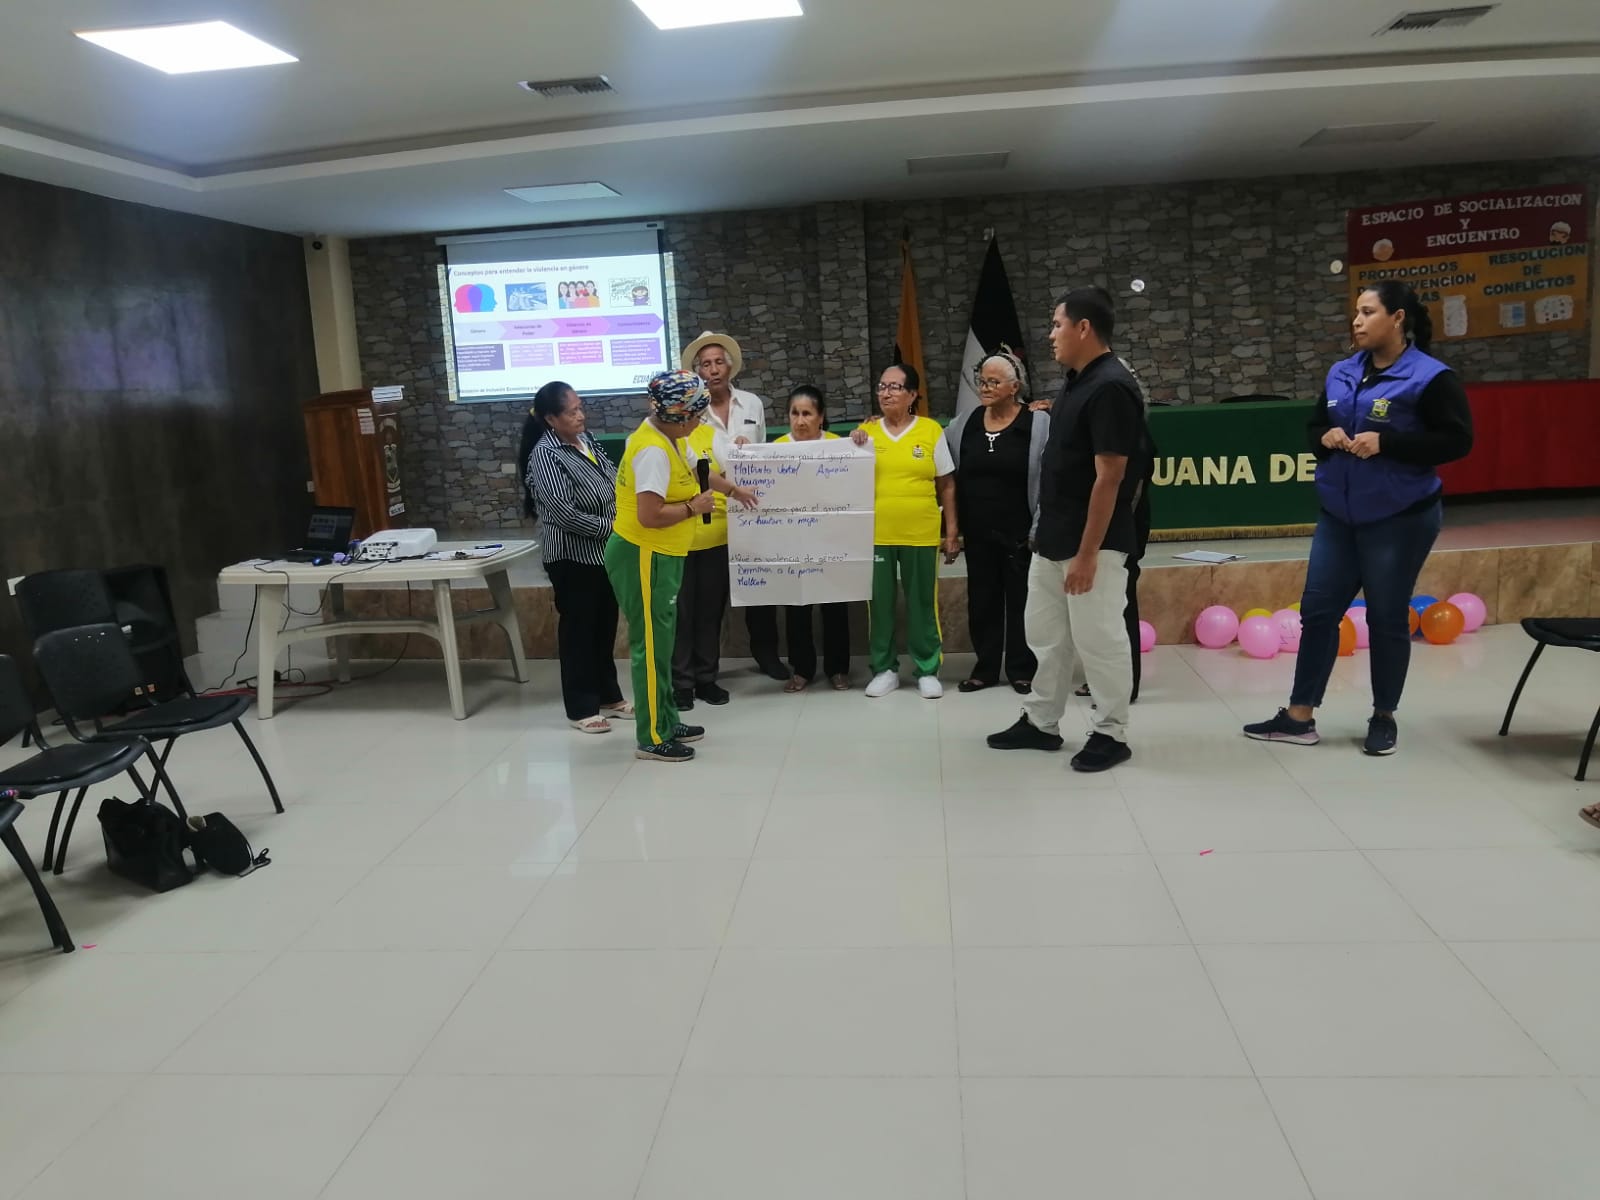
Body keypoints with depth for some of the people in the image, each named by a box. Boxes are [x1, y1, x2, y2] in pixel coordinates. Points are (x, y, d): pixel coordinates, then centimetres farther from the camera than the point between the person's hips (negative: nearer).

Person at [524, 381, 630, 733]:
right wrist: (612, 526, -17)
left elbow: (613, 483, 14)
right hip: (573, 558, -7)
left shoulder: (586, 439, 5)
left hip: (605, 552, 7)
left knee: (605, 627, 16)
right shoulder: (545, 455, -17)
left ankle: (609, 696, 30)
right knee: (579, 630, 4)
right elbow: (566, 515, -23)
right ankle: (581, 708, 15)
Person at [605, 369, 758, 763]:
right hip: (642, 558, -10)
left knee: (661, 642, 17)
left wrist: (733, 490, 42)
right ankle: (653, 738, 7)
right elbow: (650, 516, -32)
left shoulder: (670, 438, 8)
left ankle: (667, 723, 29)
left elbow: (695, 467, 30)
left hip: (660, 556, 10)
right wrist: (693, 507, -16)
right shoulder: (653, 450, -24)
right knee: (651, 646, -3)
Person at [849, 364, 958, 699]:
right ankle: (885, 669, 21)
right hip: (876, 535, 2)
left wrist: (952, 529, 2)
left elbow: (946, 484, 4)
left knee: (922, 604, 7)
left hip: (921, 534, -2)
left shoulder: (931, 430, 0)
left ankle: (928, 670, 19)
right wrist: (854, 448, -8)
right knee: (880, 603, 9)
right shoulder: (866, 430, 5)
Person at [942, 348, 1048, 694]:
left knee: (1021, 601, 6)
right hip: (978, 534, 4)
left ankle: (1022, 669, 18)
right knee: (982, 601, 11)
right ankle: (985, 668, 23)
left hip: (1020, 533, -4)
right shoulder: (965, 423, 6)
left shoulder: (1038, 424, -7)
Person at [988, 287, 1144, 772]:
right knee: (1047, 636, 17)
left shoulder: (1110, 388, -18)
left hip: (1091, 544, -10)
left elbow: (1108, 478, -22)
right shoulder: (1079, 382, 12)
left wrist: (1087, 553, -22)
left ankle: (1112, 734, 16)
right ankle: (1040, 722, 29)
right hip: (1053, 540, 10)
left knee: (1099, 641, 2)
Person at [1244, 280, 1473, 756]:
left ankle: (1384, 717, 22)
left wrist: (1385, 441, -23)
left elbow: (1457, 440, -14)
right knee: (1318, 609, 6)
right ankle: (1299, 717, 14)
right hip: (1338, 515, 6)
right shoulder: (1341, 373, 8)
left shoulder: (1430, 376, -11)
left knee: (1387, 616, 5)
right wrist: (1325, 437, -7)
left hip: (1400, 518, -6)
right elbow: (1313, 426, 17)